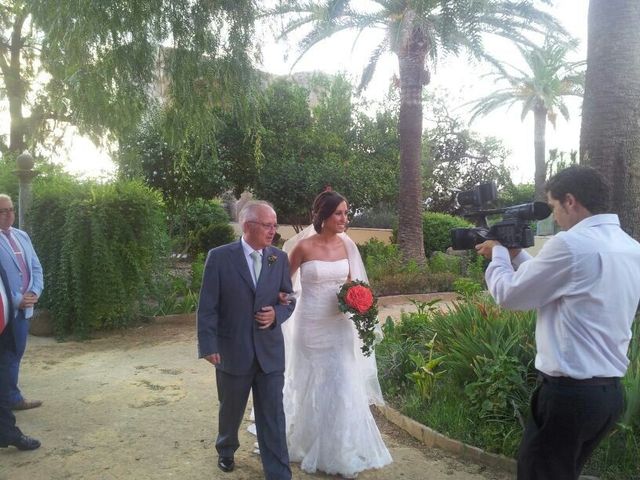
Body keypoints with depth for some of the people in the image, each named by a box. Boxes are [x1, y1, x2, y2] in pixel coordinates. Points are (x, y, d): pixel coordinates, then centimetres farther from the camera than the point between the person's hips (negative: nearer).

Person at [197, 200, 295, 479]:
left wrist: (276, 314, -14)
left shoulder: (280, 258, 0)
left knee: (273, 417, 4)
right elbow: (207, 307, -8)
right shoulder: (219, 257, -9)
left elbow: (289, 300, 7)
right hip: (232, 351, -1)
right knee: (230, 411, 20)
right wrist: (208, 346, -13)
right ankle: (226, 451, 48)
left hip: (270, 352, 2)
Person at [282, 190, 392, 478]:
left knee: (341, 387, 8)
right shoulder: (304, 246, -13)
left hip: (339, 326, 4)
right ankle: (309, 449, 33)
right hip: (311, 326, -4)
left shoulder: (345, 245, 0)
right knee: (311, 388, 10)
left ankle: (340, 454, 27)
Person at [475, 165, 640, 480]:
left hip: (569, 393, -8)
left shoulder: (571, 243, -19)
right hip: (610, 392, 9)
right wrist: (515, 255, 17)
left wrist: (499, 253, 7)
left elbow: (510, 295, -9)